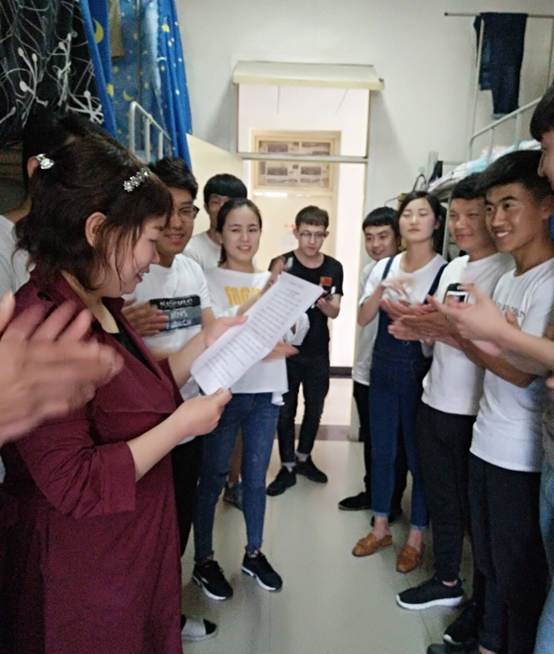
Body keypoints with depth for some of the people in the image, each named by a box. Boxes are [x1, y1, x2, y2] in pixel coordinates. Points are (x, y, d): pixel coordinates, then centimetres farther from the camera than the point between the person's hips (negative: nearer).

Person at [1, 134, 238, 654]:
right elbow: (74, 487, -29)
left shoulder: (100, 308, 3)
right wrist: (181, 425, -23)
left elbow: (147, 395, 7)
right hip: (84, 576, -9)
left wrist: (207, 341, 1)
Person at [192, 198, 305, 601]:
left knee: (256, 476, 16)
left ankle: (254, 553, 34)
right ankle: (204, 561, 26)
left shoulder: (272, 279, 8)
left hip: (266, 390, 4)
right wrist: (264, 294, -30)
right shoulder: (210, 280, -6)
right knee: (214, 477, 7)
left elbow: (296, 336, 5)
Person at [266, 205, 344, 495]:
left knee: (315, 408, 16)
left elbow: (335, 312, -2)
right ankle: (287, 467, 23)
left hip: (318, 351, 3)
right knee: (285, 410, 6)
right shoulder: (282, 264, -9)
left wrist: (326, 304, -25)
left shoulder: (333, 268, 0)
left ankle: (303, 457, 37)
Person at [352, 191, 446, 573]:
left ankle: (416, 539, 29)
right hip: (382, 369, 5)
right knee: (381, 451, 15)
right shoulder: (384, 267, 5)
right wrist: (381, 289, -16)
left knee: (418, 456, 8)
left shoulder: (445, 271, -9)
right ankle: (381, 529, 33)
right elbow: (363, 319, -1)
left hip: (420, 373, -4)